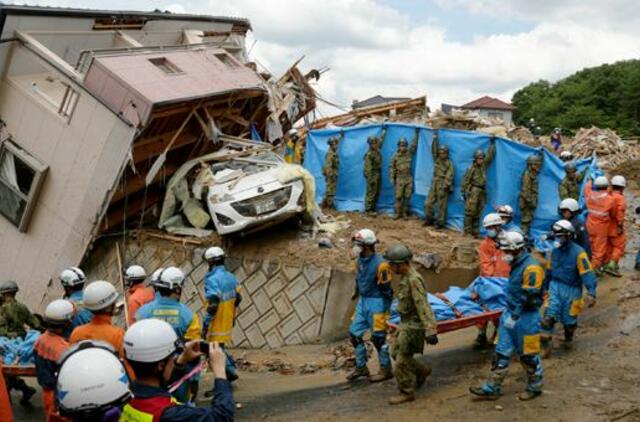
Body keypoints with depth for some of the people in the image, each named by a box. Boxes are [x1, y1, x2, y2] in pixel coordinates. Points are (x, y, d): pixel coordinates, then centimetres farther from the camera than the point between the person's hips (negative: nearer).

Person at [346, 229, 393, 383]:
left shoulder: (380, 264, -23)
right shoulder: (361, 259, 0)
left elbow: (387, 289, -18)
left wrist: (385, 311, -14)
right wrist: (356, 291, 33)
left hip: (377, 302, -8)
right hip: (363, 301, 8)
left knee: (378, 338, 3)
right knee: (354, 333, 10)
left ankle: (386, 370, 21)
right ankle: (361, 367, 24)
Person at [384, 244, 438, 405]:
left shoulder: (414, 280, -24)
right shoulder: (405, 277, 7)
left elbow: (423, 306, -28)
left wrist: (430, 330, -32)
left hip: (413, 326, -10)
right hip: (406, 323, 10)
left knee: (402, 361, -2)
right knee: (396, 353, 19)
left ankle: (407, 393, 12)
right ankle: (422, 370, 34)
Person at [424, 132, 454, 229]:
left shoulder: (449, 163, -5)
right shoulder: (437, 159, 10)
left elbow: (449, 176, -12)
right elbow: (434, 149, 2)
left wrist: (444, 186, -21)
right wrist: (435, 138, -5)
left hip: (443, 186, -6)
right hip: (434, 184, 6)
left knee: (441, 206, -1)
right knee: (428, 203, 6)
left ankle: (440, 223, 5)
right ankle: (429, 220, 20)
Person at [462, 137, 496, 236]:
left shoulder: (484, 166, 10)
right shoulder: (471, 168, -8)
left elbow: (490, 155, 14)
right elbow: (465, 181, -6)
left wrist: (492, 143, 14)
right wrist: (464, 192, -8)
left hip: (482, 192, 7)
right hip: (473, 191, -7)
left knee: (478, 213, 9)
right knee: (470, 211, -6)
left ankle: (475, 231, 15)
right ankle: (467, 231, -3)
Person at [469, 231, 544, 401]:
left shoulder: (531, 267, -20)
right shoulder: (516, 264, 10)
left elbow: (529, 297, -23)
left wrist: (514, 315, -22)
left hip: (526, 317, -9)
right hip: (511, 312, 9)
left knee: (528, 355, 7)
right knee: (501, 352, 8)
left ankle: (535, 387, 27)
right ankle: (492, 388, 12)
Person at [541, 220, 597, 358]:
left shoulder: (578, 253, -17)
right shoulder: (555, 251, 2)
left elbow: (588, 274, -19)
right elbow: (549, 270, 14)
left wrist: (591, 293, -28)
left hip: (572, 290, -4)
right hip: (555, 287, 4)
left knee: (569, 320, 11)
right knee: (548, 317, -9)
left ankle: (568, 339, 42)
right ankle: (546, 346, -1)